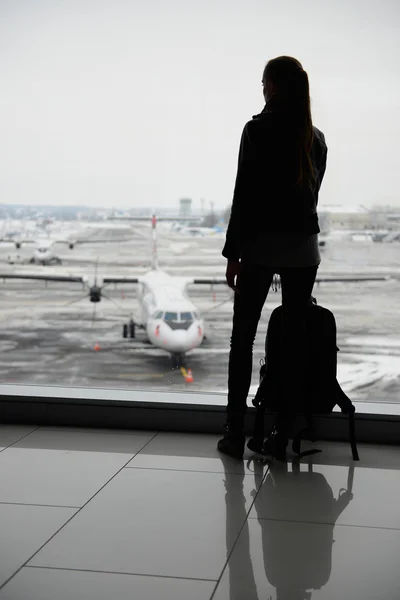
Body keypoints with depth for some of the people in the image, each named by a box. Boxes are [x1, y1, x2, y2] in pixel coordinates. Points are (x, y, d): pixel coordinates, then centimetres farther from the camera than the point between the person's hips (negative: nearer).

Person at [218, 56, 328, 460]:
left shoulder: (257, 130, -7)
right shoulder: (316, 138, 8)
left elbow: (244, 195, -11)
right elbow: (311, 194, 13)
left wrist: (232, 252, -7)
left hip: (260, 244, -4)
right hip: (304, 247, 4)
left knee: (242, 338, 4)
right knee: (293, 339, 6)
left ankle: (235, 434, 4)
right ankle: (283, 434, 11)